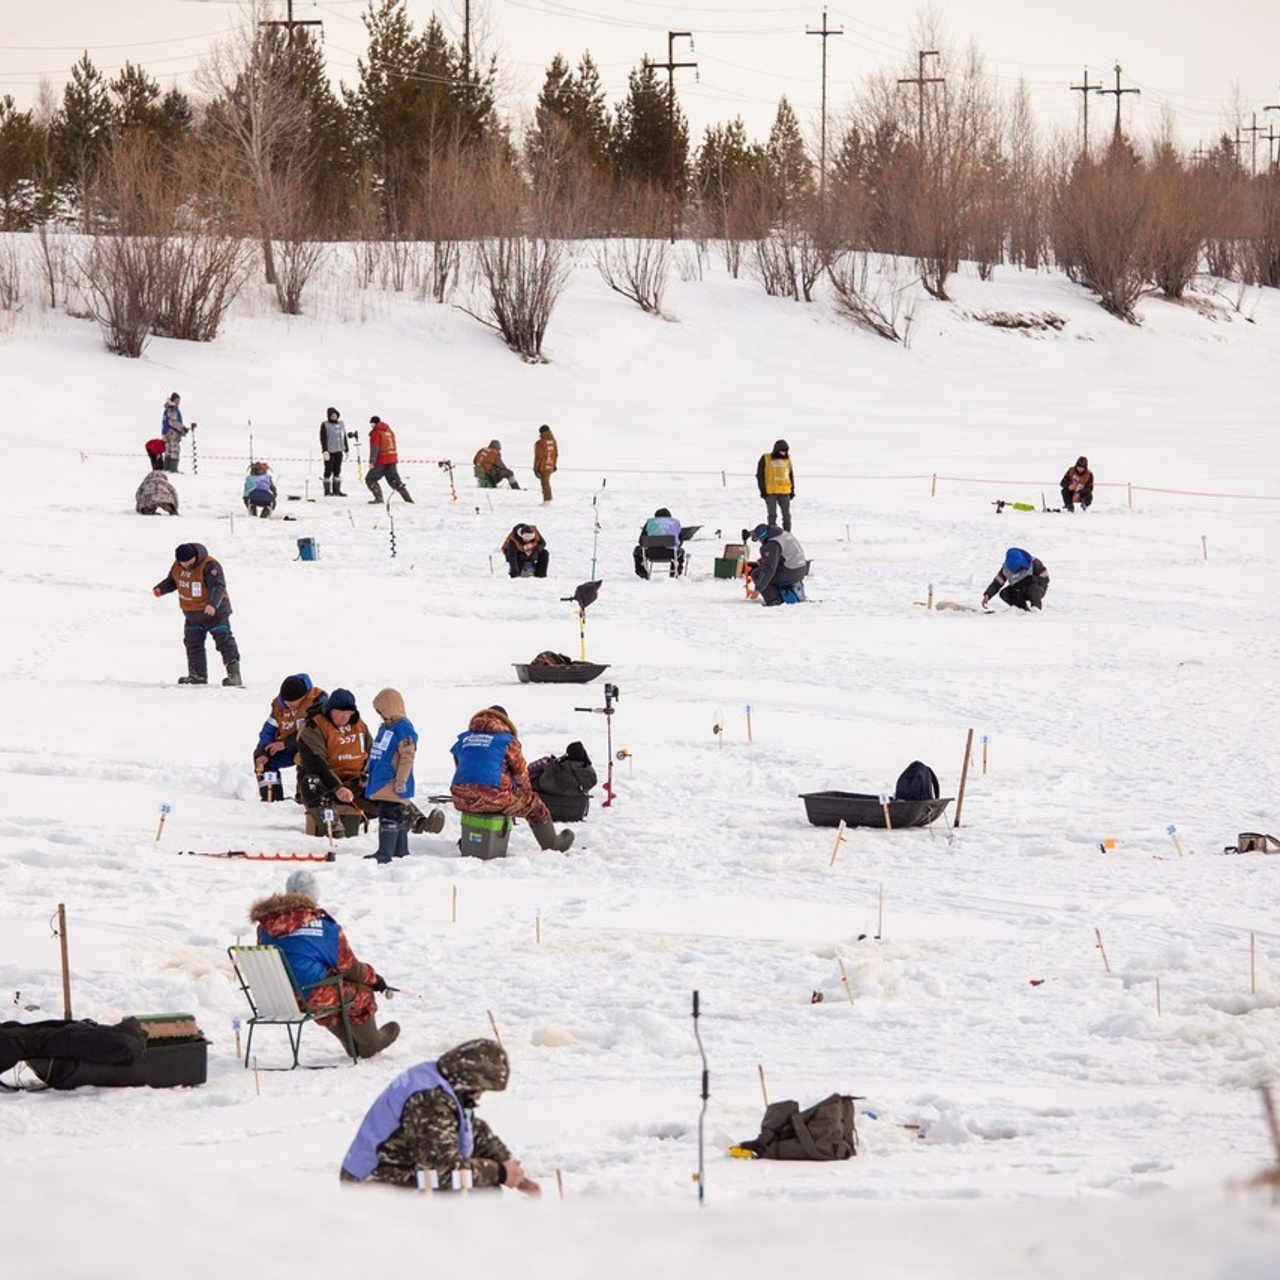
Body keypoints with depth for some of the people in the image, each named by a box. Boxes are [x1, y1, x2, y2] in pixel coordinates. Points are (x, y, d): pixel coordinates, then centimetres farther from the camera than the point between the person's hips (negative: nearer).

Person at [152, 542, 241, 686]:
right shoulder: (177, 567, 0)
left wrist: (212, 603, -43)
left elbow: (218, 586, -28)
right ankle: (198, 675, 22)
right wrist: (160, 589, -4)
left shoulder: (209, 566, -23)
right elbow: (172, 581, 16)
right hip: (192, 614, 7)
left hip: (214, 612, -7)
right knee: (193, 644, 11)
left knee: (224, 641, -8)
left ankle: (234, 674, -8)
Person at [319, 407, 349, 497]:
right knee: (328, 471, -2)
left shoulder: (341, 424, 14)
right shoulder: (325, 425, -4)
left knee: (337, 471, 8)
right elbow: (323, 438, -9)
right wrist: (325, 451, -17)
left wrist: (346, 450, 19)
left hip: (339, 451, 6)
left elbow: (344, 437, 19)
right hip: (329, 452, -6)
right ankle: (327, 491, 2)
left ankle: (336, 490, 14)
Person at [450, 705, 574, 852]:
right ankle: (552, 845, 36)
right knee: (534, 804, 21)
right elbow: (521, 772, 7)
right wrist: (526, 793, 27)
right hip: (495, 799, -5)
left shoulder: (463, 739, 15)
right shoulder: (507, 740, 1)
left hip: (462, 801, 5)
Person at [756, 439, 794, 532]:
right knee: (772, 515, 0)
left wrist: (792, 489, 14)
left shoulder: (787, 460, 11)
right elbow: (760, 475, -1)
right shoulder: (765, 459, -1)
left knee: (786, 515, 2)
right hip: (770, 493, -3)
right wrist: (763, 489, -7)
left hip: (784, 492, 3)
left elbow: (791, 476, 19)